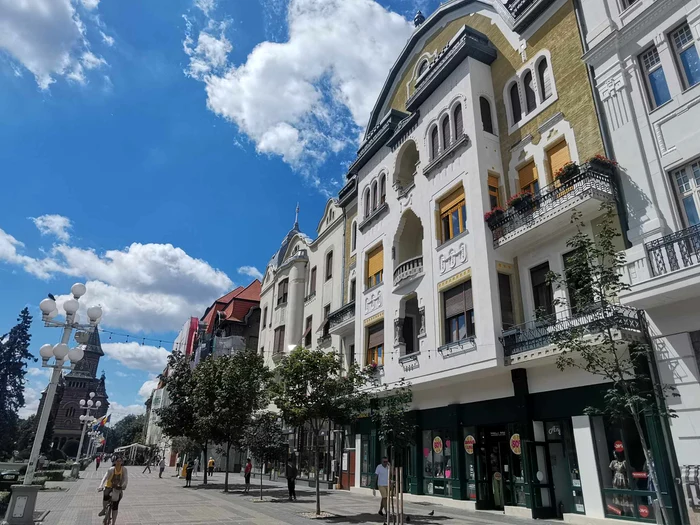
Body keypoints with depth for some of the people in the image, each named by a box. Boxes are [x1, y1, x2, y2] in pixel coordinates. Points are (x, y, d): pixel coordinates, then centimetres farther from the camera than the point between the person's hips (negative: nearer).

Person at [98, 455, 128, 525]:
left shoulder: (124, 469, -9)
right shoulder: (111, 469, -12)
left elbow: (126, 479, -14)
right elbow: (105, 478, -21)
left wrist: (124, 485, -32)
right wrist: (101, 487, -36)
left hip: (118, 488, 1)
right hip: (109, 487, 0)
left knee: (115, 506, -5)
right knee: (106, 496, -33)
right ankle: (104, 509, -3)